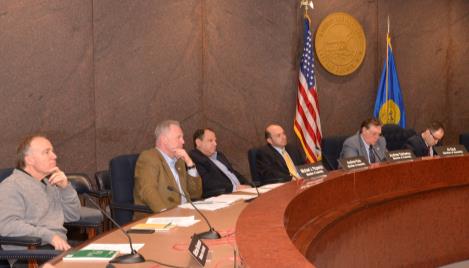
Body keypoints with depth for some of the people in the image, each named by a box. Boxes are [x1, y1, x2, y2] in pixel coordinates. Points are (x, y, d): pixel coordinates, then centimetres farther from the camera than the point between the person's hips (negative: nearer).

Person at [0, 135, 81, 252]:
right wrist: (49, 236, -25)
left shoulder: (49, 183, 23)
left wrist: (66, 187, 3)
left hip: (59, 246, 8)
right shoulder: (11, 186, -3)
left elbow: (73, 216, 20)